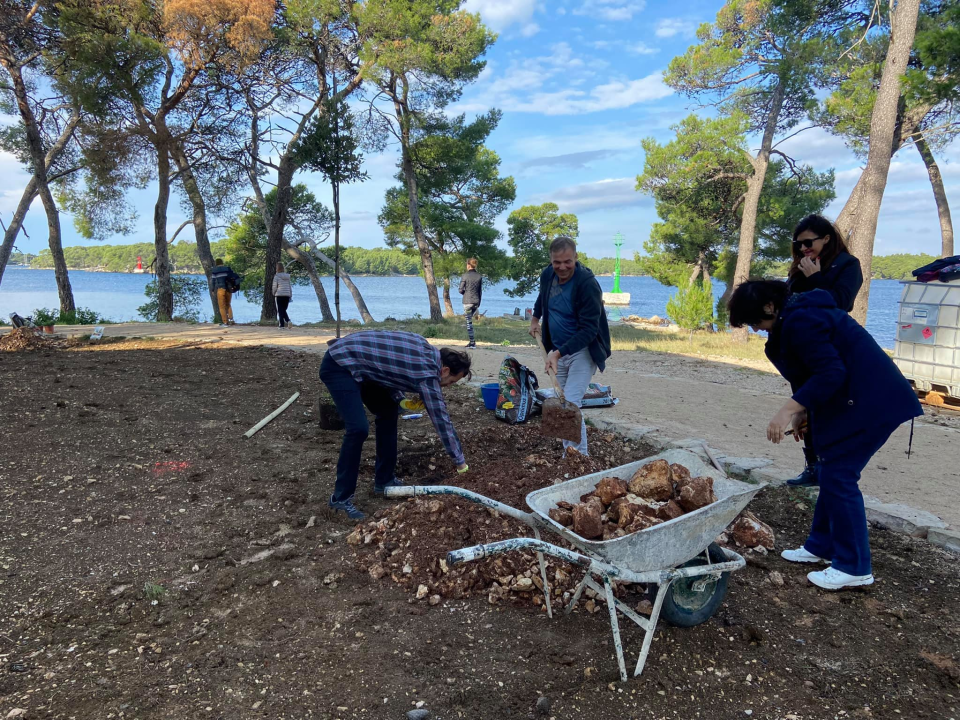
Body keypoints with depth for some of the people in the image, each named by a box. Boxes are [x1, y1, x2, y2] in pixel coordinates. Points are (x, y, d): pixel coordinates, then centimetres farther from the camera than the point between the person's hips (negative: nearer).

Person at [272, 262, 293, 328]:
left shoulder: (276, 276, -7)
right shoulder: (287, 276, 7)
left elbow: (274, 286, -6)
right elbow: (290, 286, 8)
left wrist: (274, 294, 12)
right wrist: (291, 295, 13)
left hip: (279, 295, -4)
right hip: (287, 295, 4)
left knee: (280, 311, 4)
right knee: (284, 310, 15)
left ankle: (282, 325, 0)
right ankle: (288, 320, -8)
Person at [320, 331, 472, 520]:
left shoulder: (426, 350, 7)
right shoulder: (427, 373, -18)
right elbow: (441, 420, -14)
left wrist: (399, 396, 10)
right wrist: (460, 461, -6)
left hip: (355, 362, 10)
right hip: (339, 365, -10)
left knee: (388, 413, 12)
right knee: (359, 428, -20)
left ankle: (384, 481, 19)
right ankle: (341, 497, -7)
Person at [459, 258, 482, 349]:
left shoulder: (465, 275, -8)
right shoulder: (479, 276, 5)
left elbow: (461, 290, -7)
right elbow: (480, 291, 9)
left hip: (467, 301, -5)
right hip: (476, 301, 5)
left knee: (469, 322, 1)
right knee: (469, 319, 21)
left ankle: (472, 342, -1)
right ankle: (472, 341, 17)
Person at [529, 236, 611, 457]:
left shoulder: (587, 283, -24)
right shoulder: (547, 275, -2)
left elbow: (588, 330, -27)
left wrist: (557, 353, -34)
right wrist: (535, 318, 24)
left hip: (583, 351, -7)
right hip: (559, 350, 7)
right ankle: (569, 454, 24)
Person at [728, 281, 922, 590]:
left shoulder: (799, 321, -20)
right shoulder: (796, 315, 13)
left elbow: (830, 372, -26)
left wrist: (789, 409, -29)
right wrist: (803, 411, 18)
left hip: (868, 403, -11)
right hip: (854, 400, 11)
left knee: (838, 476, -7)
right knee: (832, 472, 15)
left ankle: (853, 567, 3)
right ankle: (821, 546, 26)